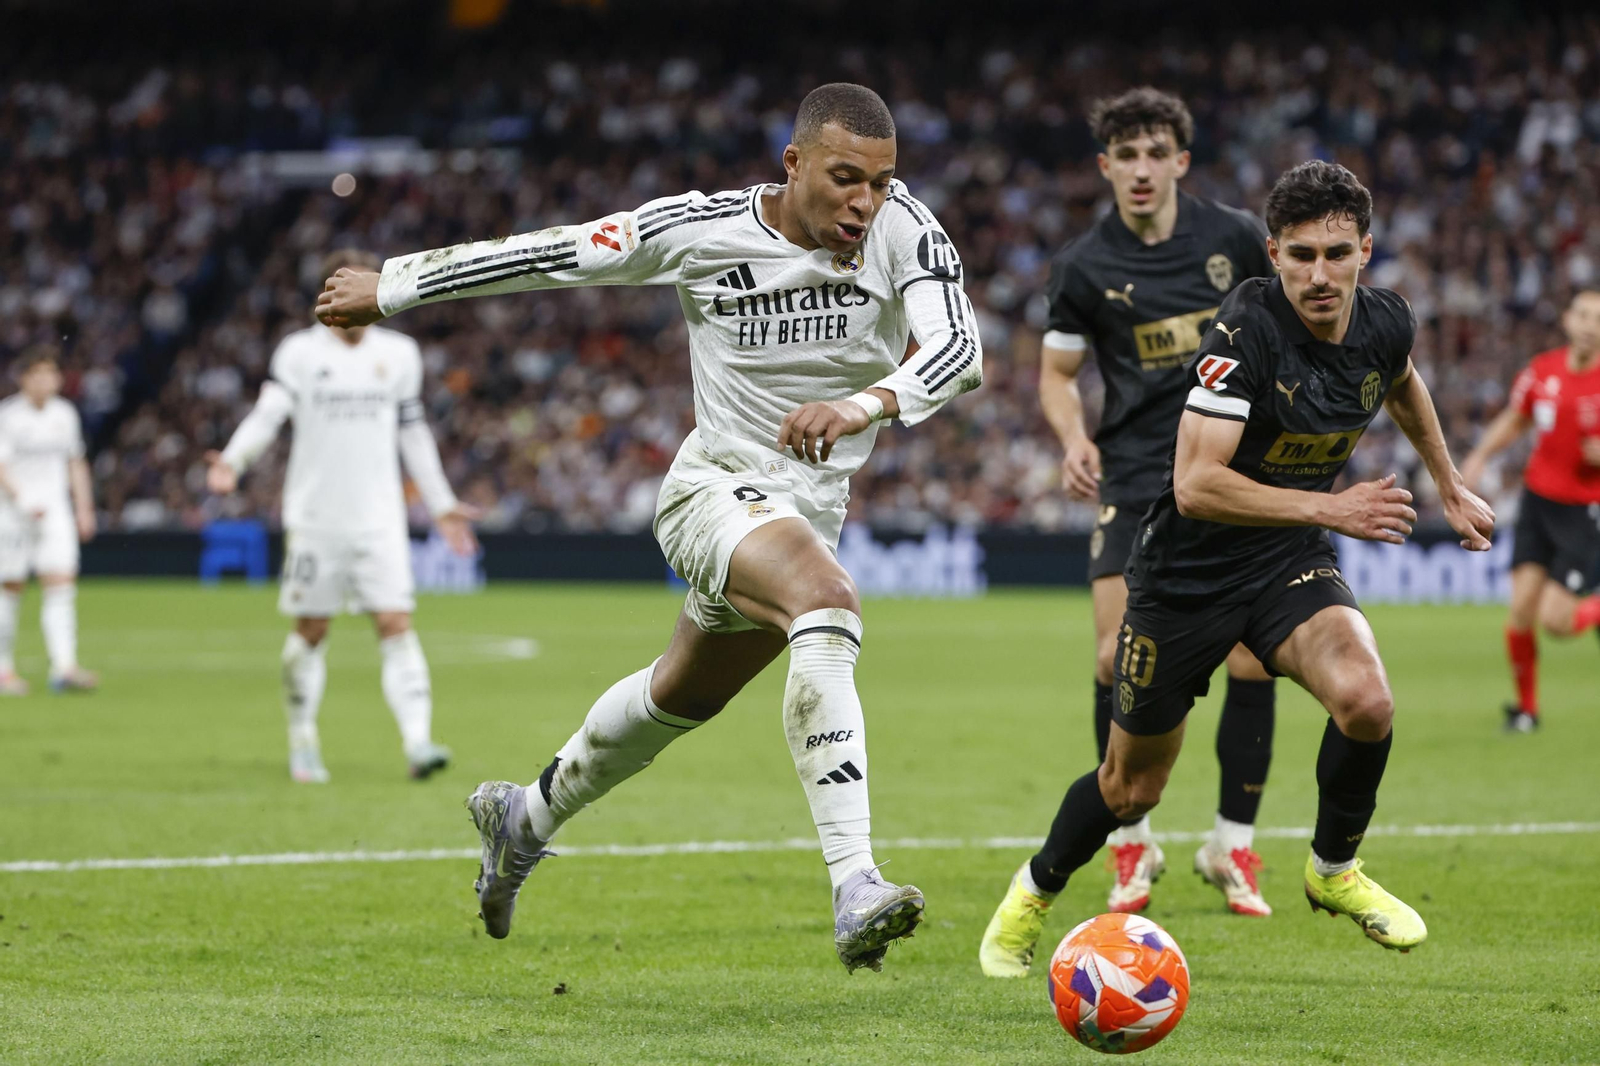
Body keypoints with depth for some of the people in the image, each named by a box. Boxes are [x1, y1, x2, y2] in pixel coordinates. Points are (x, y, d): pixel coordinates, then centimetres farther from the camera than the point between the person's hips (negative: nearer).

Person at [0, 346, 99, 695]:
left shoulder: (65, 414, 9)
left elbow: (76, 465, 18)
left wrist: (84, 509, 12)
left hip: (55, 511, 3)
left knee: (61, 585, -10)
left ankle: (64, 668, -19)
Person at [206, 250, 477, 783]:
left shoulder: (399, 354, 9)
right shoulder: (299, 351, -1)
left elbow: (413, 433, 18)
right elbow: (267, 414, -11)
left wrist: (441, 505, 19)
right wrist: (233, 461, -30)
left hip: (380, 519, 2)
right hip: (314, 515, -2)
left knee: (395, 623, -10)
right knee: (311, 630, 5)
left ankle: (417, 740, -19)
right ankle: (303, 746, 17)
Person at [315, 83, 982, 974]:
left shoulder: (903, 228, -13)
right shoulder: (701, 231, -16)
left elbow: (958, 346, -27)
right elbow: (548, 257, -5)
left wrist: (861, 405, -47)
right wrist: (391, 287, 4)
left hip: (812, 513, 5)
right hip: (715, 491, -5)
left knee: (682, 698, 25)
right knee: (830, 607, -35)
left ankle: (528, 818, 54)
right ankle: (856, 893, -45)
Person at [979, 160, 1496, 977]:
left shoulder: (1385, 325, -7)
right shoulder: (1247, 331, -26)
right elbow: (1195, 484, -33)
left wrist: (1449, 488, 25)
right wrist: (1330, 507, -37)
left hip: (1291, 565, 4)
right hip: (1187, 572, -4)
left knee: (1365, 700, -27)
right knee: (1132, 789, 10)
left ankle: (1334, 870, 2)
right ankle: (1036, 890, 42)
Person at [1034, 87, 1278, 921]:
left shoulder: (1236, 237, -1)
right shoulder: (1083, 266, -2)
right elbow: (1057, 371, 8)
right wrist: (1074, 439, -11)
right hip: (1136, 473, -1)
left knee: (1252, 657, -6)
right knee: (1119, 657, -11)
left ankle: (1234, 846, 9)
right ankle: (1131, 846, 6)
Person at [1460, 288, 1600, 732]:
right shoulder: (1542, 370, 1)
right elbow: (1513, 420, 19)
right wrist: (1481, 455, 5)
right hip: (1537, 499, 4)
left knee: (1555, 620, -11)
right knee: (1522, 609, -4)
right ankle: (1526, 706, 16)